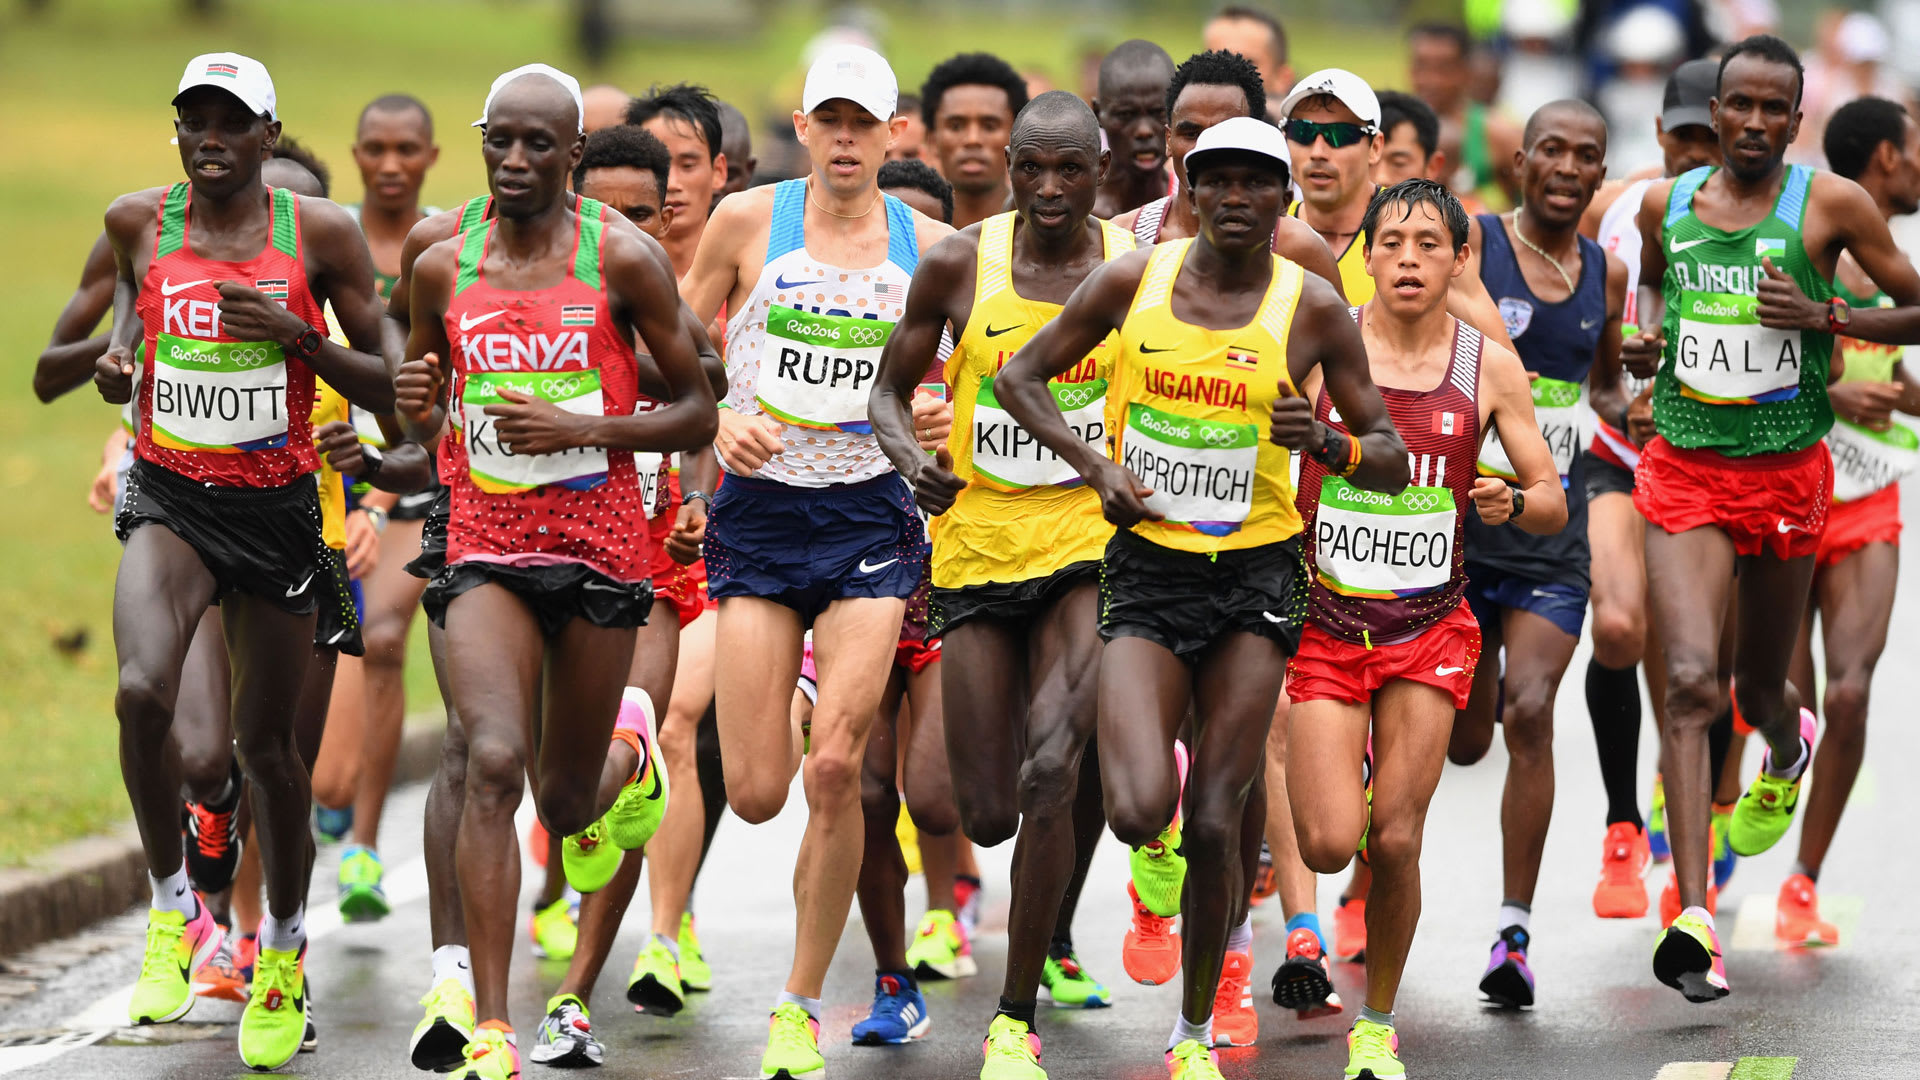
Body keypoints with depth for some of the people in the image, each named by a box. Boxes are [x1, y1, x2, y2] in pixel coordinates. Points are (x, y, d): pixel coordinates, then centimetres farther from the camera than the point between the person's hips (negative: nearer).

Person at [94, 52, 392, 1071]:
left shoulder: (321, 233, -4)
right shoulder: (140, 222, 0)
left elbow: (386, 387, -1)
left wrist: (293, 331, -17)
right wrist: (114, 362, -1)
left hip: (277, 505, 0)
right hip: (168, 498, 0)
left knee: (266, 740, 8)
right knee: (142, 693, -26)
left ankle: (284, 947, 31)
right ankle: (172, 910, -5)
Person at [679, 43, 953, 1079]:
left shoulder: (929, 246, 3)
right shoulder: (749, 220, 0)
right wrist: (719, 419, -11)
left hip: (870, 516, 0)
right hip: (759, 511, 0)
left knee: (835, 770, -12)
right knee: (755, 793, -4)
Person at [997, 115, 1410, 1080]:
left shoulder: (1312, 307, -3)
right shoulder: (1133, 280, -1)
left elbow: (1392, 464, 2)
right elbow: (1019, 376, 10)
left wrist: (1325, 443, -21)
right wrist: (1095, 464, -6)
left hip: (1255, 572, 0)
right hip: (1146, 567, 0)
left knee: (1217, 821, -4)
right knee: (1139, 811, -17)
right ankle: (1157, 841, 23)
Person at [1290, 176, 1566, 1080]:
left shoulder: (1489, 367, -1)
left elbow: (1553, 505, 3)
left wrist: (1510, 502, -19)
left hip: (1430, 629, 1)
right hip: (1326, 620, -1)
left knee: (1395, 841, -5)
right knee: (1329, 845, -11)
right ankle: (1336, 764, 27)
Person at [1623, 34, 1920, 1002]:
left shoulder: (1830, 204, -5)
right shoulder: (1665, 205, 5)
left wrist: (1827, 318, -15)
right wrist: (1646, 337, 6)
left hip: (1787, 473, -1)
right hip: (1684, 467, 1)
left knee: (1758, 684, 15)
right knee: (1689, 680, -15)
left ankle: (1788, 749, 57)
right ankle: (1693, 919, -20)